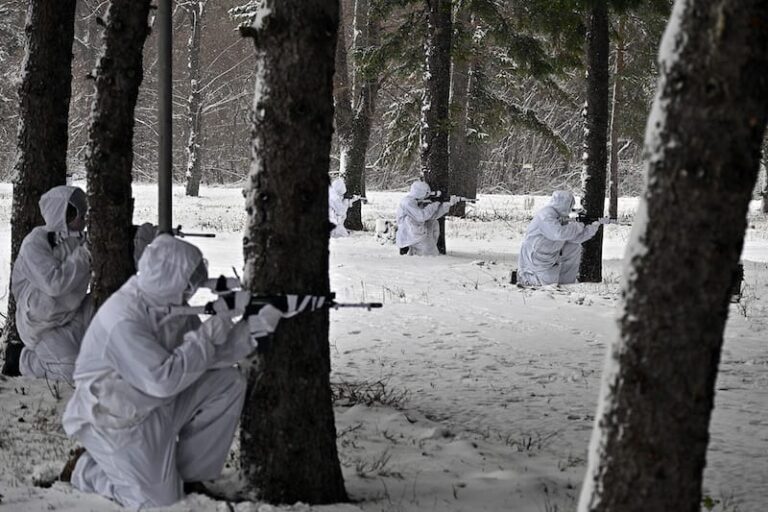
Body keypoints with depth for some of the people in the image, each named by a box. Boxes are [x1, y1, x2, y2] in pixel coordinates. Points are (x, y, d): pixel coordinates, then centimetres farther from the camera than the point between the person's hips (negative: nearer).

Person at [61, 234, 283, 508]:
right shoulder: (123, 321, -31)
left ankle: (189, 476, 8)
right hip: (114, 421, -9)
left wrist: (253, 327, -15)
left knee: (228, 383, -3)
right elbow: (162, 380, -36)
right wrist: (209, 333, -30)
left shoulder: (171, 304, -3)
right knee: (160, 500, -13)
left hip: (160, 404, 9)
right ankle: (85, 469, 11)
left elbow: (209, 355, -1)